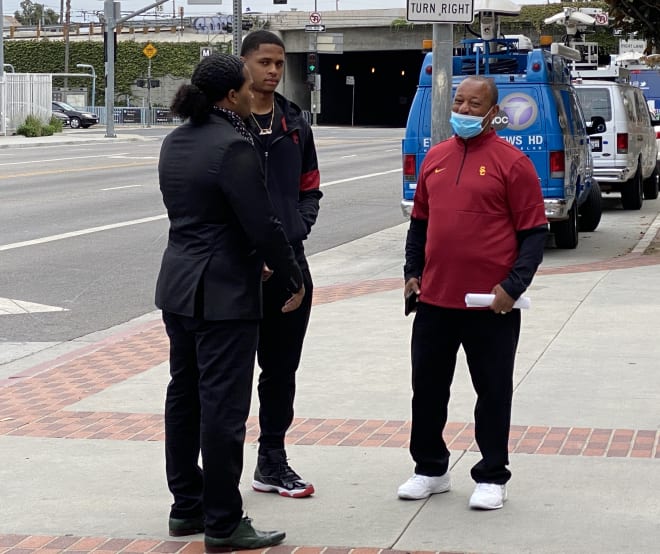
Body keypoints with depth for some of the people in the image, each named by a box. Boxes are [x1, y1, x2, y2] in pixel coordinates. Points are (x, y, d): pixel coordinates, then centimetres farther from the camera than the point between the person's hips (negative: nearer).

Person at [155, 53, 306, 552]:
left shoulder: (176, 142, 9)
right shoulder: (233, 147, -18)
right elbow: (263, 225, -19)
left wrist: (254, 262, 19)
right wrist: (294, 279, -5)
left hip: (178, 288, 9)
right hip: (223, 295, -9)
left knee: (184, 398, 16)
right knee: (223, 407, -3)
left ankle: (186, 507, 25)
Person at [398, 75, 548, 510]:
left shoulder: (511, 163, -6)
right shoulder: (436, 158, 10)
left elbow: (534, 233, -6)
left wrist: (513, 286, -15)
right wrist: (413, 273, 9)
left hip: (491, 305, -5)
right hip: (435, 299, 5)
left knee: (493, 392, 6)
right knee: (427, 388, 12)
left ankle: (492, 478, 18)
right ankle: (431, 470, 28)